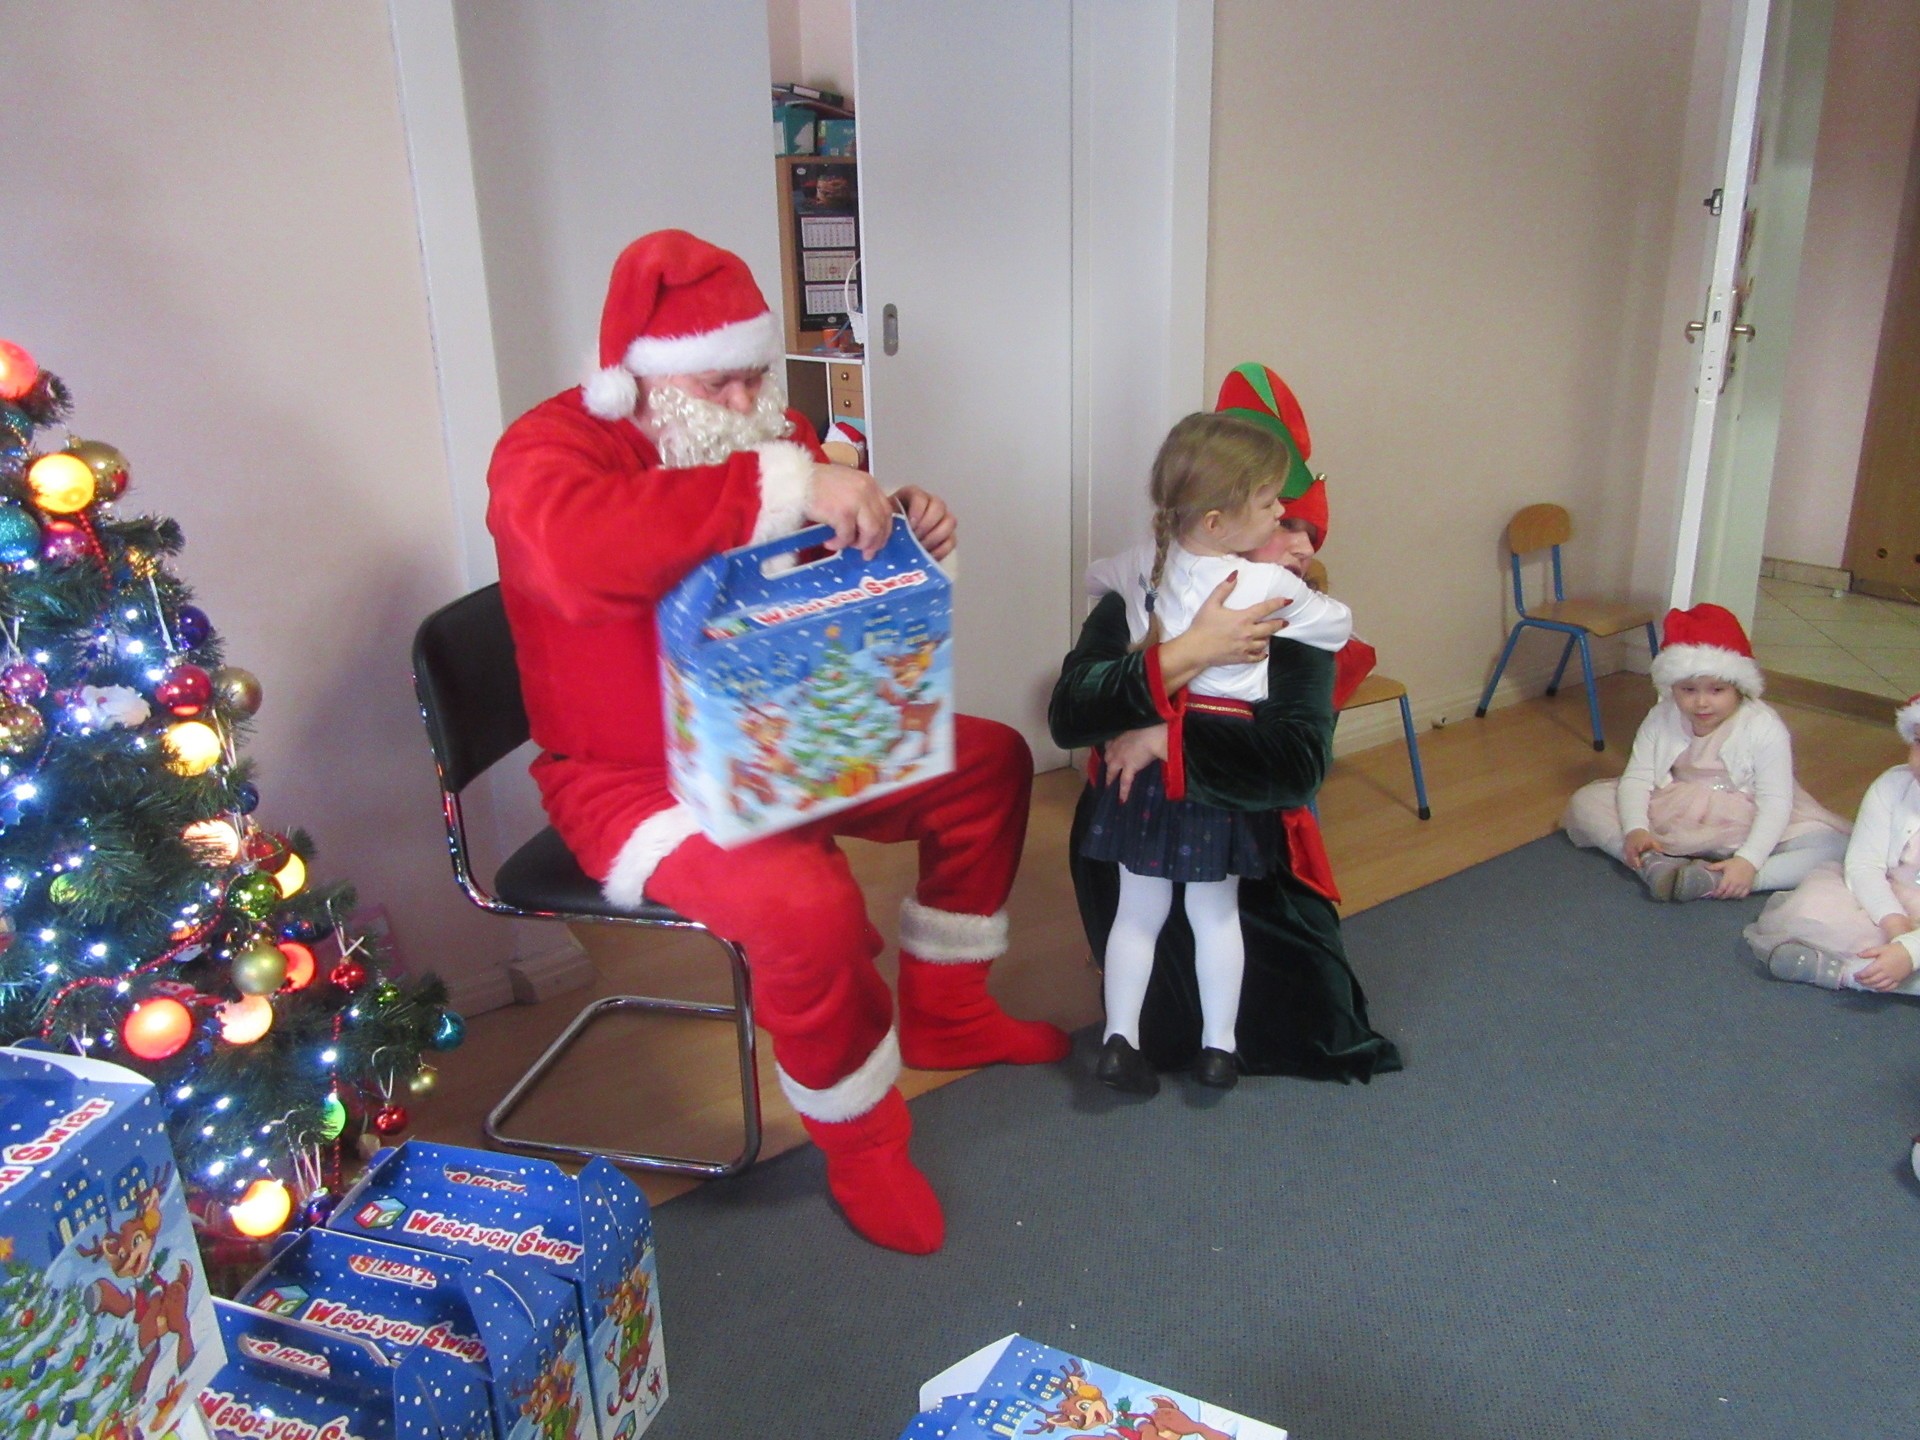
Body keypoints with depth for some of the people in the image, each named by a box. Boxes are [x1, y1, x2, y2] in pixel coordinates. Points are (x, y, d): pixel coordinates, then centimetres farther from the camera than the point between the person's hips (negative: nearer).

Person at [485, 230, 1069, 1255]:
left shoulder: (767, 432, 4)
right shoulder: (549, 450, -18)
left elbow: (853, 575, 16)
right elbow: (578, 547, -45)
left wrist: (902, 525, -9)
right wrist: (784, 490, -44)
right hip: (638, 780, -8)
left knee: (988, 764, 9)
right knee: (804, 904, -34)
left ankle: (943, 1013, 24)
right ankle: (860, 1144, -4)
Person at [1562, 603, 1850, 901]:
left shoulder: (1764, 728, -15)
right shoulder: (1661, 719, -5)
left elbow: (1775, 801, -19)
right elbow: (1636, 778, -7)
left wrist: (1748, 860, -32)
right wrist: (1635, 830, -26)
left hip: (1745, 827, -2)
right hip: (1670, 822, 3)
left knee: (1833, 847, -28)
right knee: (1585, 801, -11)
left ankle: (1717, 881, -39)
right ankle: (1654, 863, -30)